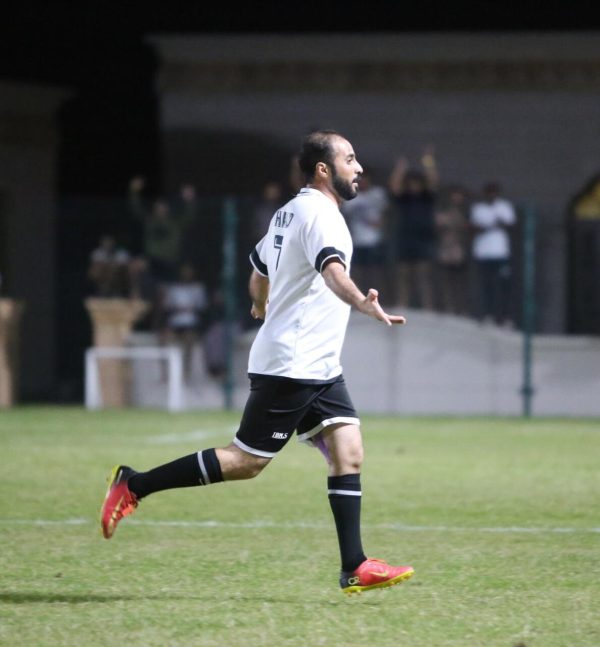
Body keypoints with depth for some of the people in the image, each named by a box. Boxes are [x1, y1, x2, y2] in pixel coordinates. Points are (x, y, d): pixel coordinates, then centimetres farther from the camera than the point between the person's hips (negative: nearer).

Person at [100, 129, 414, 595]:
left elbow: (258, 275, 29)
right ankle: (134, 485, 3)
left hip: (318, 369, 10)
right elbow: (332, 270, -35)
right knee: (247, 462, -6)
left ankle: (355, 569, -5)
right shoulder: (319, 214, -14)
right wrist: (363, 304, -52)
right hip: (290, 366, -10)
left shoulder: (290, 212, 16)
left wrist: (263, 308, 50)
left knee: (348, 452, 0)